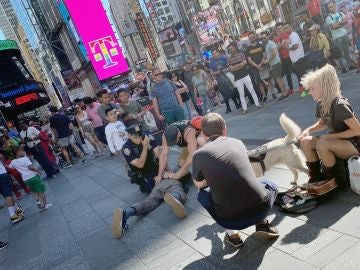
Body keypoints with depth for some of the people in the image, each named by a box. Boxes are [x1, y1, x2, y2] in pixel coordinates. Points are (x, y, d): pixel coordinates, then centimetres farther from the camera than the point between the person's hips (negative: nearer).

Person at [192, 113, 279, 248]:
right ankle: (262, 223, 12)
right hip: (261, 208, 2)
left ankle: (231, 234, 17)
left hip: (230, 220, -2)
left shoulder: (198, 155, -1)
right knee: (270, 185, 33)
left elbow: (198, 184, 17)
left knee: (203, 194, 27)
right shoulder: (238, 142, 9)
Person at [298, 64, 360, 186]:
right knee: (305, 142, -10)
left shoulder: (339, 105, -25)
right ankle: (316, 177, 4)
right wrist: (308, 130, -3)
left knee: (322, 144, -33)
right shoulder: (320, 104, -1)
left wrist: (330, 136, -22)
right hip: (337, 143, 8)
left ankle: (332, 179, -9)